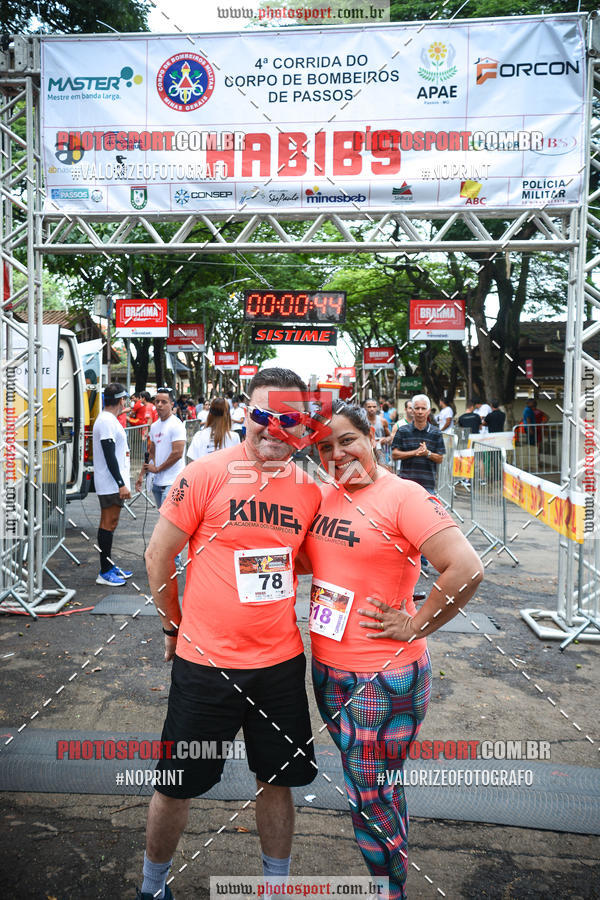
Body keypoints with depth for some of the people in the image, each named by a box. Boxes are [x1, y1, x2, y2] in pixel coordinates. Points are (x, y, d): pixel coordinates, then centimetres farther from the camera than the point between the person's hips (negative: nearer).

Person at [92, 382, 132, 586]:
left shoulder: (110, 420, 17)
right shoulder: (107, 422, -16)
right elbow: (109, 457, -22)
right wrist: (121, 484, -22)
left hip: (113, 484, 10)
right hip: (111, 483, -10)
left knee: (110, 523, 15)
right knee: (108, 524, -6)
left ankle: (109, 566, 24)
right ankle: (105, 572, -1)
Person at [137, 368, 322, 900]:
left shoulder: (310, 489, 0)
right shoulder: (208, 473, -13)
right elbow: (158, 556, -4)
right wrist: (175, 626, 4)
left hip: (281, 662, 4)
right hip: (206, 662, -3)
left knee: (279, 780, 18)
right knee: (178, 787, 14)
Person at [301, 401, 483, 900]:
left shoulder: (403, 495, -17)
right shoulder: (324, 495, 4)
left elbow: (467, 568, -25)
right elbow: (309, 558, 22)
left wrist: (414, 626, -18)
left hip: (384, 677, -7)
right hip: (328, 668, 7)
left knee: (371, 799, 7)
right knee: (372, 787, 24)